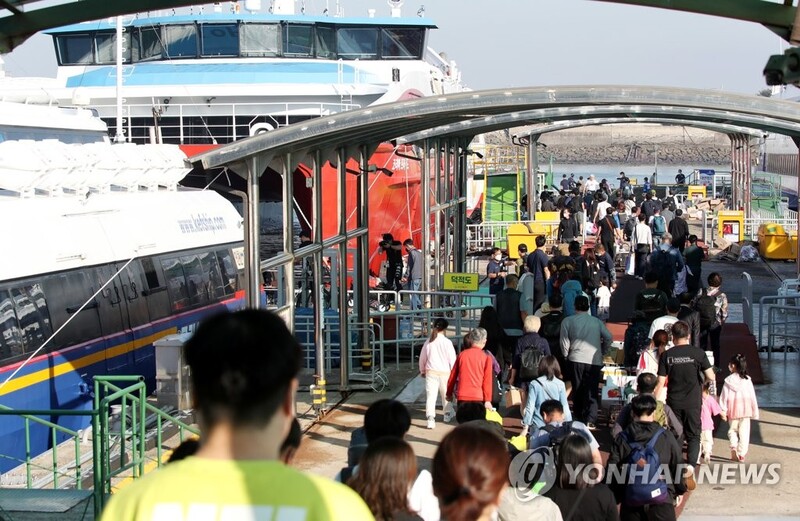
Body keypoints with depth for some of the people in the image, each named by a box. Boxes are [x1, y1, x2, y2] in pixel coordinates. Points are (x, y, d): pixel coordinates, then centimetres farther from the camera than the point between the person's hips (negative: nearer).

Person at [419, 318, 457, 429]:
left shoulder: (428, 342, 1)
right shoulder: (447, 342, -11)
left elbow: (422, 358, 10)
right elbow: (452, 359, -9)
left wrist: (422, 371, 25)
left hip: (431, 373, 2)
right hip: (444, 373, -2)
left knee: (431, 396, -3)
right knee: (446, 395, 19)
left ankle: (431, 418, -18)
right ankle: (446, 414, 37)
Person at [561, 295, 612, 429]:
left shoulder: (568, 321, 6)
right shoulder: (597, 321, 11)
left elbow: (564, 341, 3)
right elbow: (608, 337, 2)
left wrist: (566, 355, 17)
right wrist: (602, 351, 16)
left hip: (576, 359, -1)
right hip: (595, 360, 1)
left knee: (577, 390, 11)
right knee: (591, 391, 1)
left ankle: (579, 418, 14)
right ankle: (590, 419, -11)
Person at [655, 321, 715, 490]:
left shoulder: (666, 355, -2)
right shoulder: (698, 353, -6)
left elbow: (660, 382, -3)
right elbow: (711, 377, -8)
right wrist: (702, 377, 14)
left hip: (673, 402, 1)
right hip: (693, 402, -1)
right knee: (693, 436, 7)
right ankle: (690, 467, -16)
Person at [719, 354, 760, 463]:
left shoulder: (729, 380, -6)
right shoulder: (747, 380, -2)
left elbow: (724, 397, -6)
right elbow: (753, 397, 0)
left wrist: (723, 411, 0)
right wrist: (755, 411, 7)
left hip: (733, 409, -1)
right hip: (746, 409, 1)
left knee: (732, 429, 14)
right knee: (744, 432, 6)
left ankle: (733, 446, -10)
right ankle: (741, 454, 4)